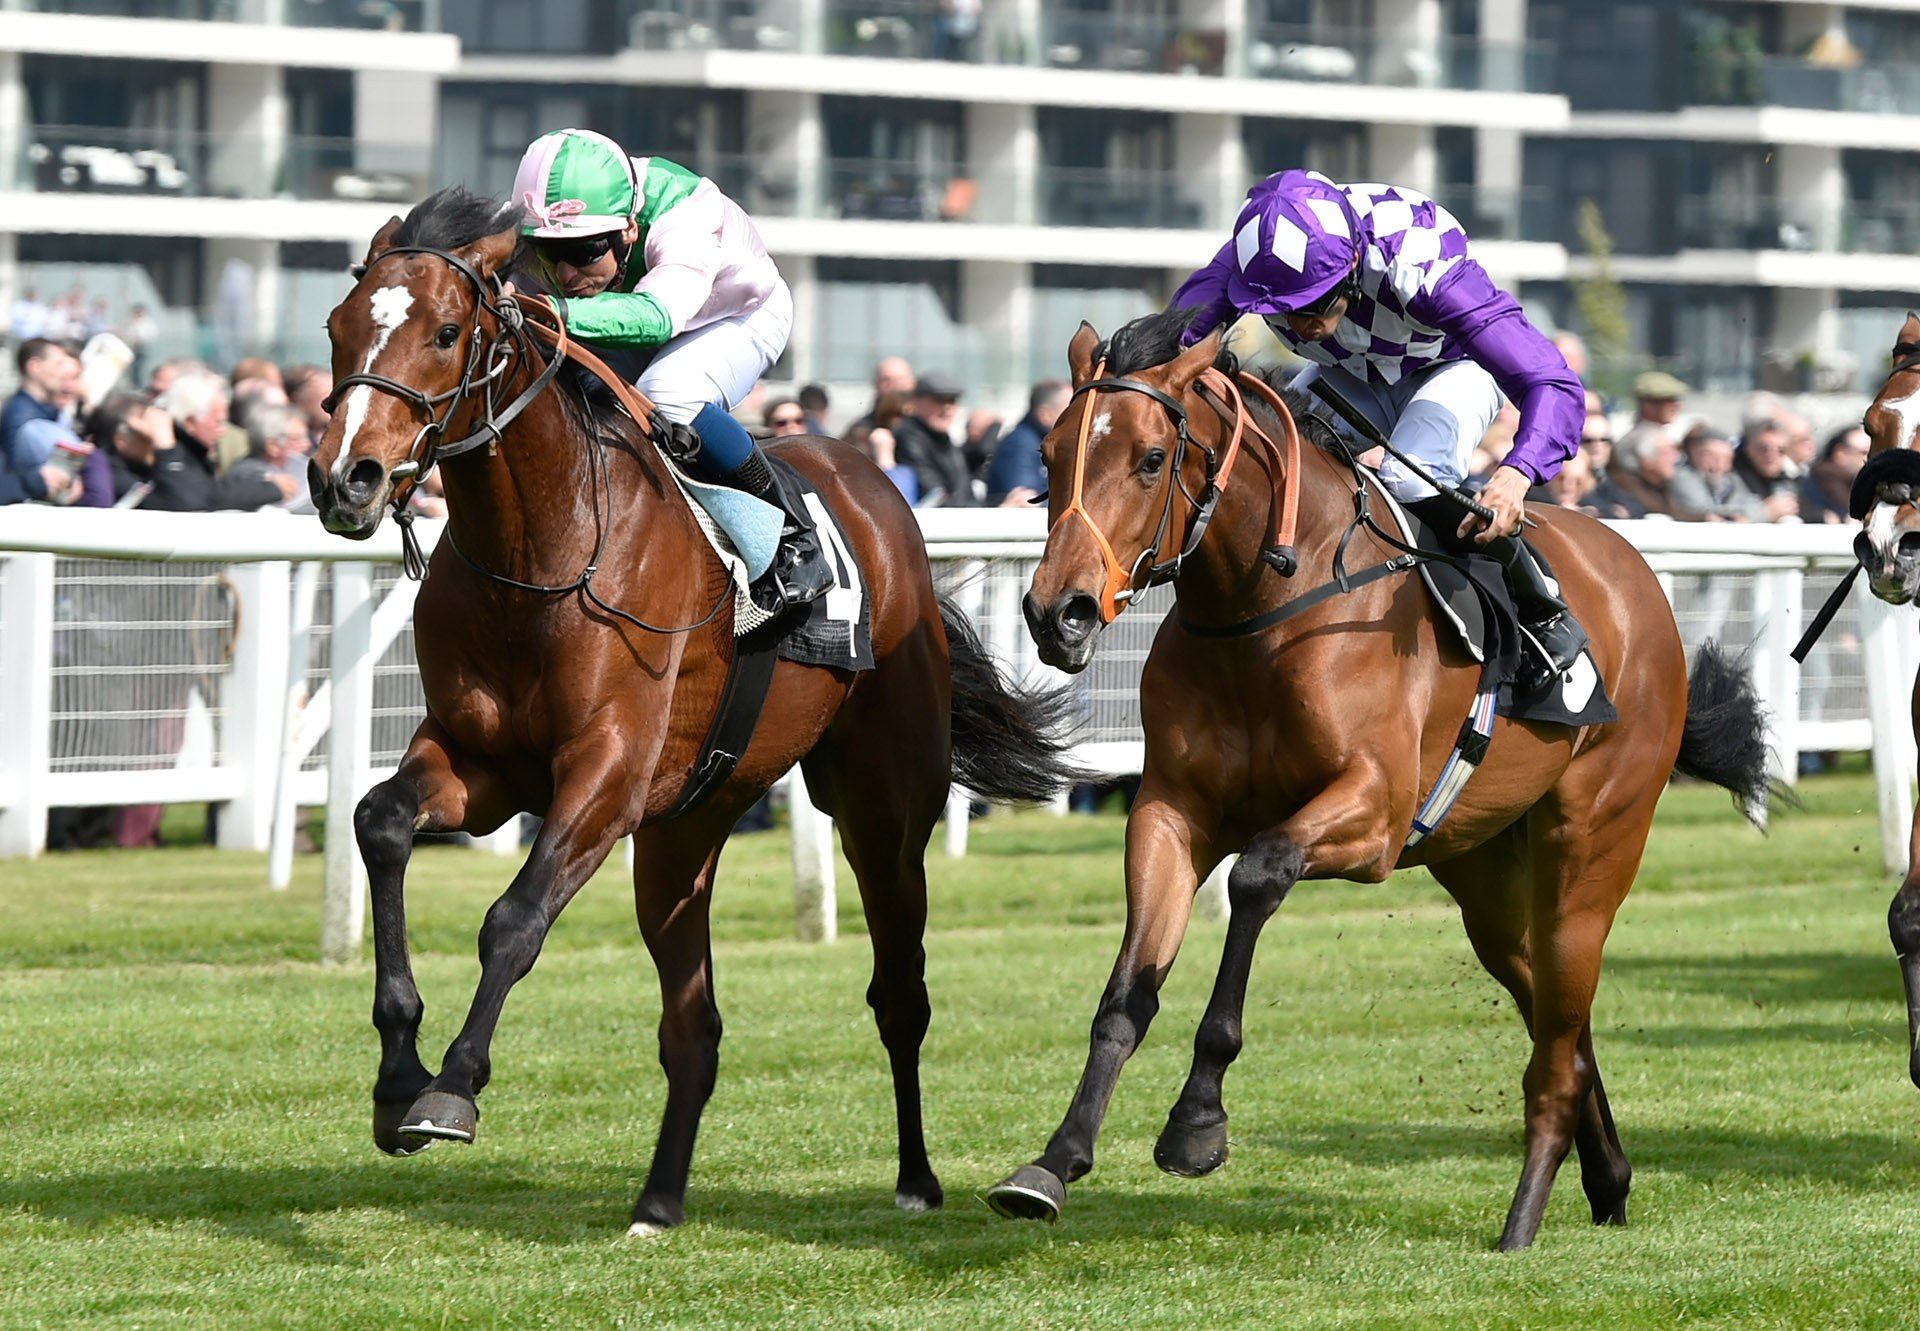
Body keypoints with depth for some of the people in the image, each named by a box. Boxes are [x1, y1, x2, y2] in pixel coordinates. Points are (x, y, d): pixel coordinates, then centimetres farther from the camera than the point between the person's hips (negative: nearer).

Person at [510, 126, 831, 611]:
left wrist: (556, 314, -79)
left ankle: (795, 534, -19)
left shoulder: (687, 216, -45)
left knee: (666, 397, -36)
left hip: (739, 319, -6)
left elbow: (657, 315, -64)